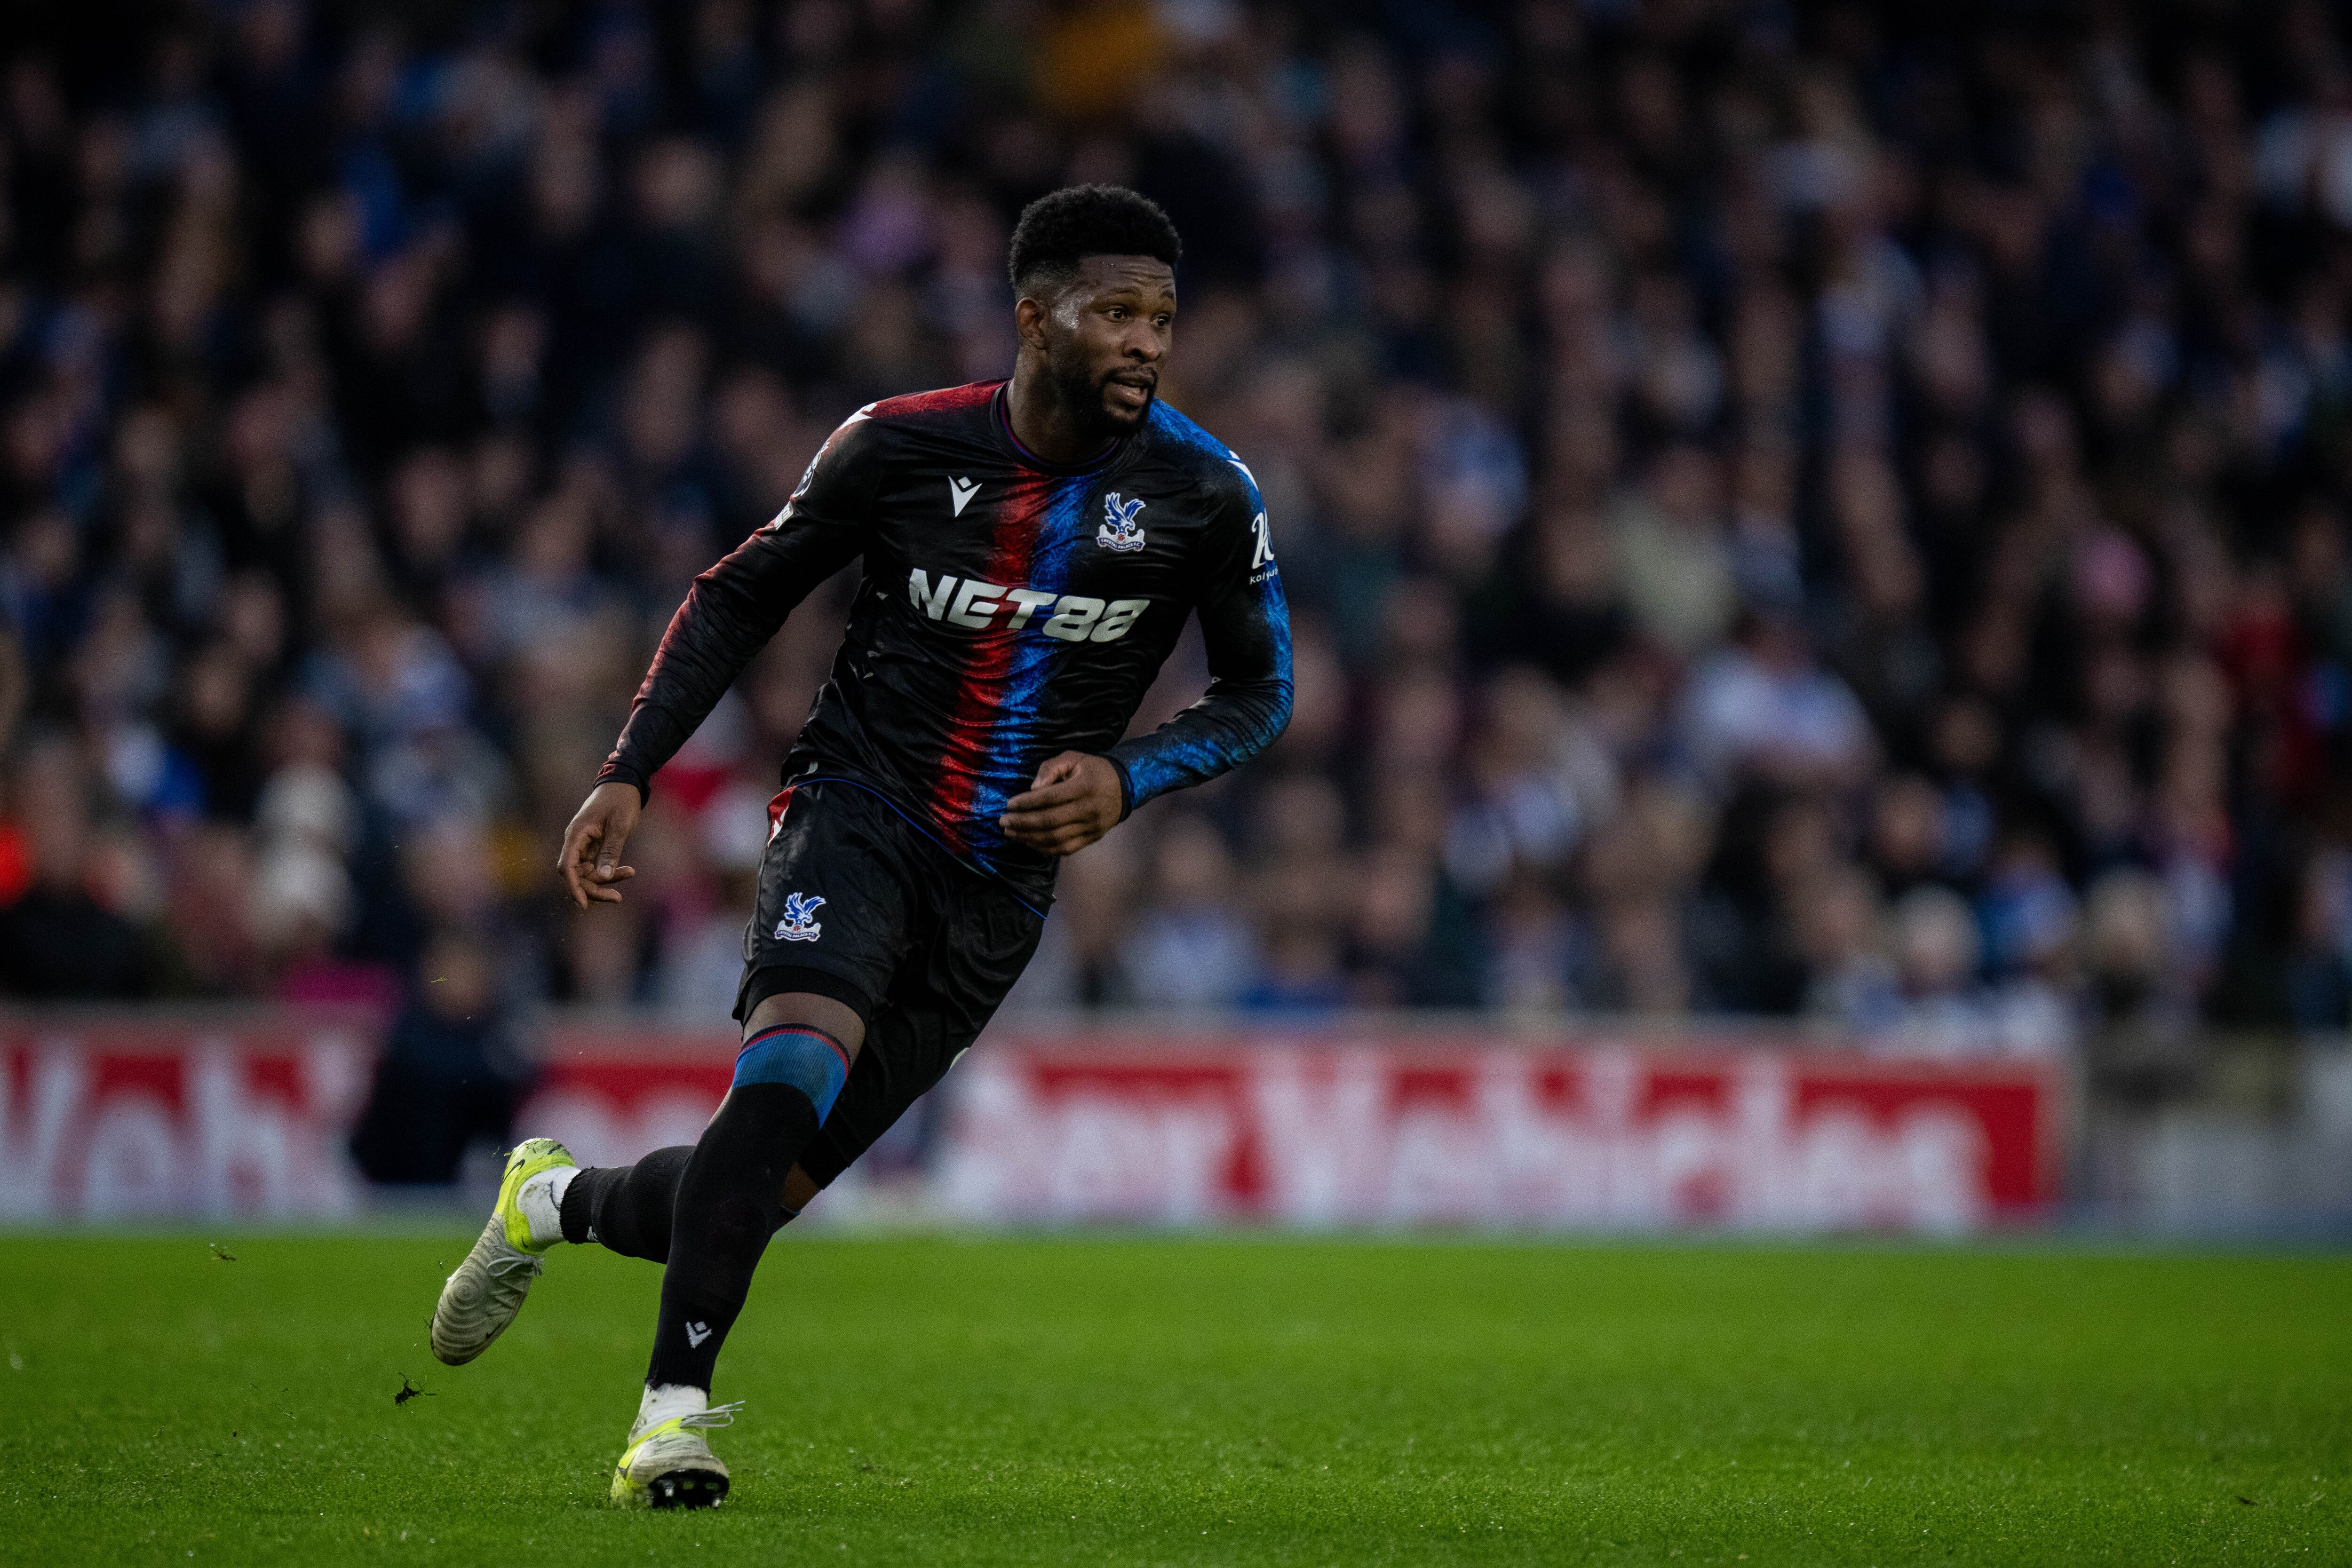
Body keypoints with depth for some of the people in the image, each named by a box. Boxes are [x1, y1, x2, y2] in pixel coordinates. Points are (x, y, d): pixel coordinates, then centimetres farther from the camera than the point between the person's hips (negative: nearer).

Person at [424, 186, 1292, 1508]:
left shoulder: (1206, 496, -5)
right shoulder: (902, 446, -6)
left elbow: (1261, 692, 7)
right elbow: (740, 598, 6)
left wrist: (1128, 777, -12)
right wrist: (629, 777, -3)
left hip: (1002, 889, 2)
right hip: (857, 810, -2)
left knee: (769, 1185, 1)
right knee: (794, 1064, -32)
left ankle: (556, 1202, 34)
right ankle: (675, 1410, -25)